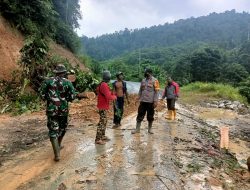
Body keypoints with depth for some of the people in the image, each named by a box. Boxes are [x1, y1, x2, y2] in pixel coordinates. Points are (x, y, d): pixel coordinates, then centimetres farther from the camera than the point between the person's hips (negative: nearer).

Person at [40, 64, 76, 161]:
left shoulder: (48, 81, -3)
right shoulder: (68, 82, -4)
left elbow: (42, 95, -3)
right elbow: (72, 97, -6)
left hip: (51, 109, 0)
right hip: (63, 109, 1)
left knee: (53, 131, 3)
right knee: (62, 128, 23)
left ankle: (57, 154, -1)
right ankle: (58, 145, 42)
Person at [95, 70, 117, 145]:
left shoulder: (102, 84, 11)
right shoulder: (104, 85, -20)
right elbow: (108, 96, -25)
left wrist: (111, 94, 8)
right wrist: (114, 96, -6)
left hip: (103, 106, 10)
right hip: (103, 106, -10)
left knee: (104, 121, 18)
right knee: (102, 122, -5)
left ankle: (102, 136, 29)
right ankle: (98, 139, 1)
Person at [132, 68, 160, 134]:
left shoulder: (154, 81, -5)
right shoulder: (143, 80, 11)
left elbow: (156, 91, -9)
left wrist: (155, 101, -14)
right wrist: (139, 98, 12)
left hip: (150, 102, -4)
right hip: (143, 101, 5)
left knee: (150, 116, 7)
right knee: (140, 115, 6)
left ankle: (150, 129, 21)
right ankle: (137, 129, 14)